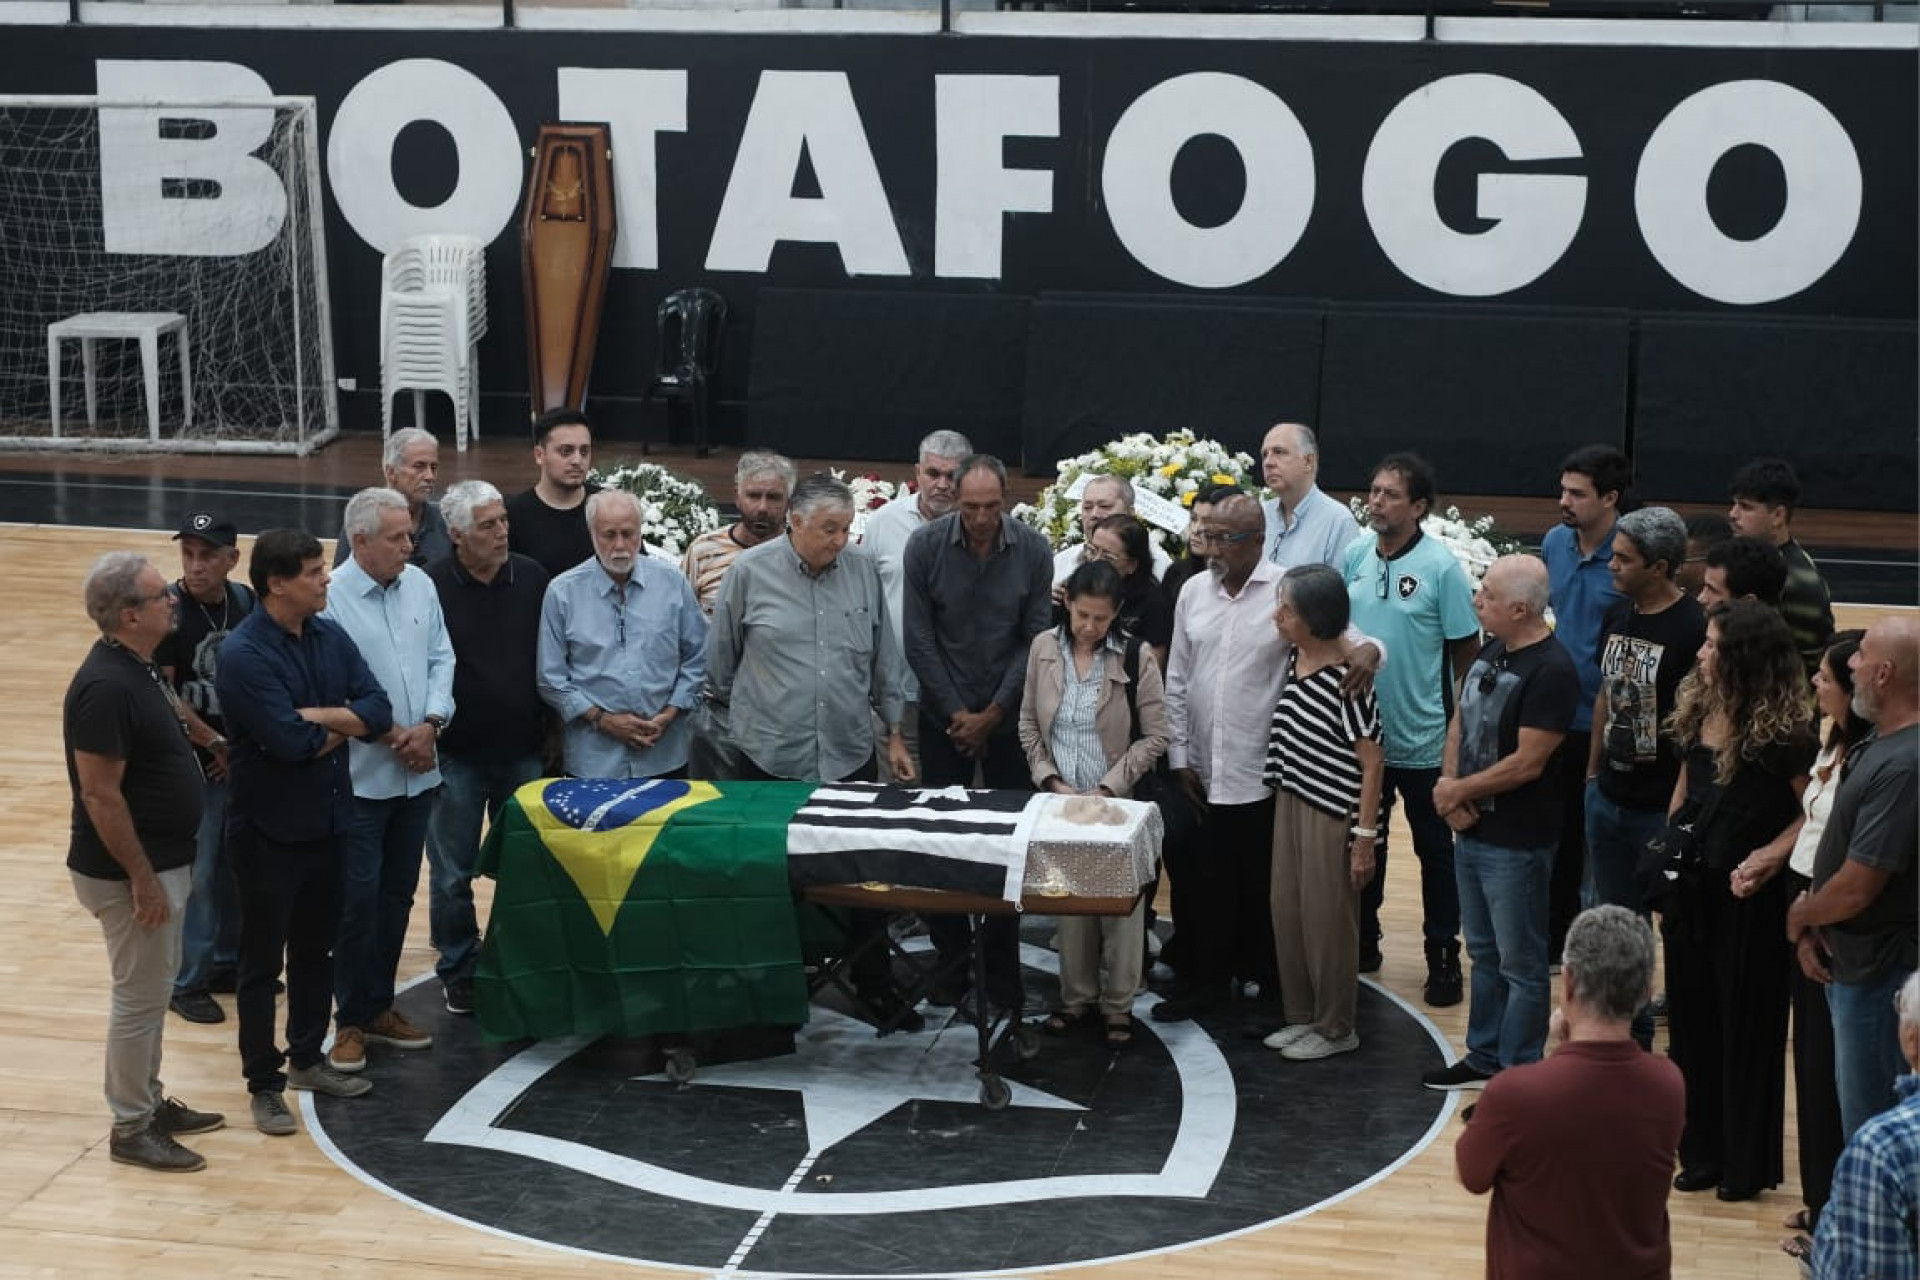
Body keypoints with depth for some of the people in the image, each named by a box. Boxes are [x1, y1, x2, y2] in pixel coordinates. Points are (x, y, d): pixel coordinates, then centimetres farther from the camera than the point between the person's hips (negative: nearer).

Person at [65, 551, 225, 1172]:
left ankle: (150, 1101, 33)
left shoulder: (140, 668, 5)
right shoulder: (107, 686, -25)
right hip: (132, 871, -10)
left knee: (151, 991, 20)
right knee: (140, 998, 1)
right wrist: (141, 878, -22)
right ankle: (131, 1129, 13)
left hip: (163, 861, 10)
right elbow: (100, 795, -25)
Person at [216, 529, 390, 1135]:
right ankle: (265, 1084, 14)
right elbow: (290, 743, -26)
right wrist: (342, 726, -7)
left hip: (328, 818, 7)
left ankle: (307, 1058, 34)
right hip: (269, 829, -7)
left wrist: (315, 715, -19)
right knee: (263, 960, 5)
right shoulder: (244, 654, -19)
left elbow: (379, 712, -5)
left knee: (316, 948, 18)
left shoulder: (330, 636, 2)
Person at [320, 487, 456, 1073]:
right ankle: (351, 1019, 12)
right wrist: (391, 735, -13)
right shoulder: (331, 598, -15)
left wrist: (430, 724, -8)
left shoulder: (420, 585, 4)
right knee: (358, 898, -1)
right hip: (361, 775, -6)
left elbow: (441, 658, 8)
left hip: (418, 773, 6)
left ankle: (380, 1006, 26)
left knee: (397, 894, 14)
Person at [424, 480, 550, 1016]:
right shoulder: (431, 587, -11)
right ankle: (459, 971, 22)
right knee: (452, 875, 7)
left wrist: (548, 727, 9)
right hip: (456, 757, -3)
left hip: (523, 752, 3)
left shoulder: (531, 577, 1)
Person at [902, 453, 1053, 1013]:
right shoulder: (925, 545, -9)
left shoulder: (1033, 550, -8)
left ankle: (1001, 970, 9)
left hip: (1008, 716, 0)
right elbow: (919, 640, -6)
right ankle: (950, 956, 15)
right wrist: (956, 712, -7)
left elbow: (1035, 640, -5)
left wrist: (992, 714, -7)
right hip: (943, 715, 0)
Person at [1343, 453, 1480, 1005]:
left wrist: (1460, 731, -9)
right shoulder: (1354, 557, 0)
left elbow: (1466, 653, -10)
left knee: (1434, 850, 9)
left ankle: (1443, 956, 20)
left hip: (1422, 741, -4)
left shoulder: (1441, 567, -14)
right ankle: (1362, 942, 32)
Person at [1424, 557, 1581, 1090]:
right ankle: (1484, 1059, 33)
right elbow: (1460, 723, 12)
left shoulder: (1551, 670, -20)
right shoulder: (1491, 651, 8)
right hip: (1472, 830, 9)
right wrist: (1449, 787, -5)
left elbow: (1526, 763, -23)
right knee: (1483, 954, 20)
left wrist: (1459, 791, -11)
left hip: (1517, 844, -9)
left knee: (1521, 965, 3)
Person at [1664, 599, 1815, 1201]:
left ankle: (1747, 1164, 20)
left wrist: (1771, 855, -27)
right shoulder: (1698, 709, 1)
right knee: (1692, 1022, 14)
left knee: (1746, 1028, 6)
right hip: (1691, 888, 7)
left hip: (1749, 899, -6)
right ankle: (1702, 1151, 28)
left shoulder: (1782, 730, -18)